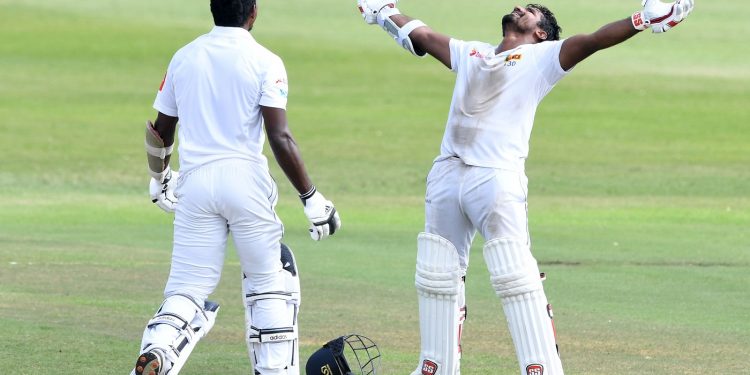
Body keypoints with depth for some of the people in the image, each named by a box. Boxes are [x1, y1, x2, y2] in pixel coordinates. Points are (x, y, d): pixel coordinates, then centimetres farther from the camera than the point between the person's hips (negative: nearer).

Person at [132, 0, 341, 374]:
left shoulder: (183, 58, 9)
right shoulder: (264, 62, -4)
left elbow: (160, 130, 15)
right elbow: (280, 137, -12)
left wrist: (160, 178, 34)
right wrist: (311, 198, -6)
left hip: (195, 181, 3)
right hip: (246, 179, -3)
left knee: (186, 289, 3)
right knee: (269, 286, 11)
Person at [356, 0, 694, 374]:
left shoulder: (542, 57, 7)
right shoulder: (471, 53, 23)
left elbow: (591, 41, -5)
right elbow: (421, 35, 35)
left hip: (497, 179, -6)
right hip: (446, 175, 6)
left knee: (516, 280, -14)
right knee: (436, 278, 10)